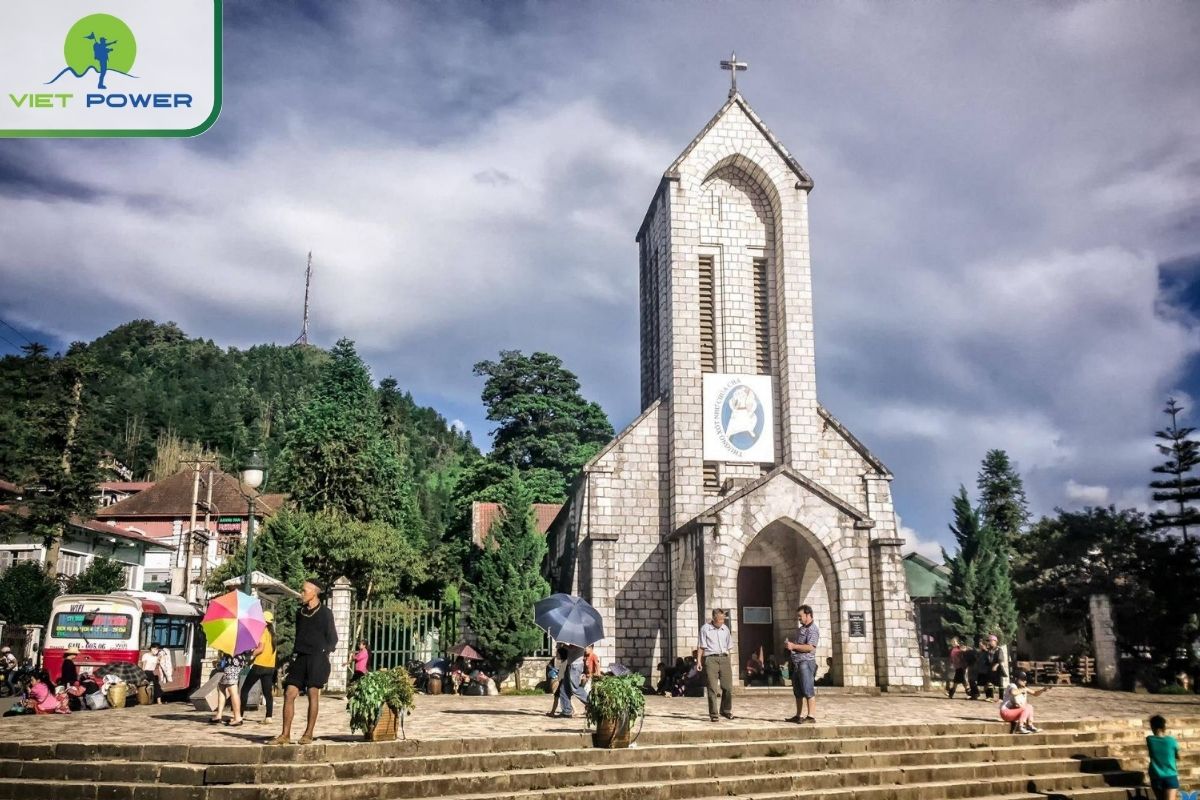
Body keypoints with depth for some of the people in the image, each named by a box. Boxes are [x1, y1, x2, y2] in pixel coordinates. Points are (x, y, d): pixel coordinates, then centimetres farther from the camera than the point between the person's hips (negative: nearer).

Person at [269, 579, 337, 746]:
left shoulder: (325, 613, -2)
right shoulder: (300, 612, 14)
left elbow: (332, 639, 0)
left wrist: (324, 652, -12)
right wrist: (294, 655, 12)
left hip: (316, 658, -5)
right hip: (300, 658, 5)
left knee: (313, 694, -4)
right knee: (289, 693, -2)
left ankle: (308, 734, 4)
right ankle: (285, 735, 2)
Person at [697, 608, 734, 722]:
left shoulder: (725, 629, 13)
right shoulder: (705, 628, 2)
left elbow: (729, 647, 18)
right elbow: (700, 646, 1)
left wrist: (728, 660, 9)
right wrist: (698, 661, -6)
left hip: (724, 658, 4)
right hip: (710, 658, -4)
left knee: (728, 687, 1)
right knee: (712, 688, -6)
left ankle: (726, 710, 20)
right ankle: (713, 714, 1)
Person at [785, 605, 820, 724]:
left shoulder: (813, 629, -9)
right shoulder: (801, 629, 21)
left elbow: (810, 647, -20)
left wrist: (794, 646, -19)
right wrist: (789, 644, 11)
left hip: (806, 662, -9)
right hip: (797, 662, 9)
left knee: (808, 689, -9)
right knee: (798, 691, 11)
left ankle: (810, 716, -7)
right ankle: (799, 715, 17)